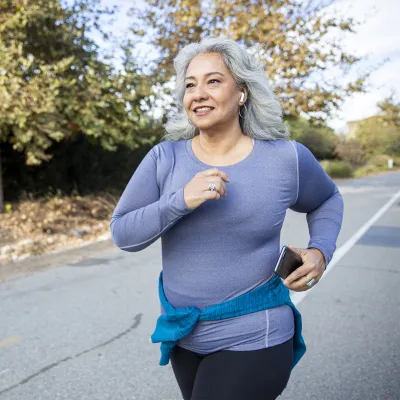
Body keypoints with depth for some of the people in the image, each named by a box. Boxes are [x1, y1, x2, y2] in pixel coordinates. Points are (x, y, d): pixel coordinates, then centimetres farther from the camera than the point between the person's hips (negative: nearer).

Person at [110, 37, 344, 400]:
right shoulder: (164, 158, -8)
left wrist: (320, 251, -8)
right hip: (183, 333, 4)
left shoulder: (285, 159, -10)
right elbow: (122, 234, -10)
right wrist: (181, 201, -25)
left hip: (251, 339, -3)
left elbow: (327, 200, 10)